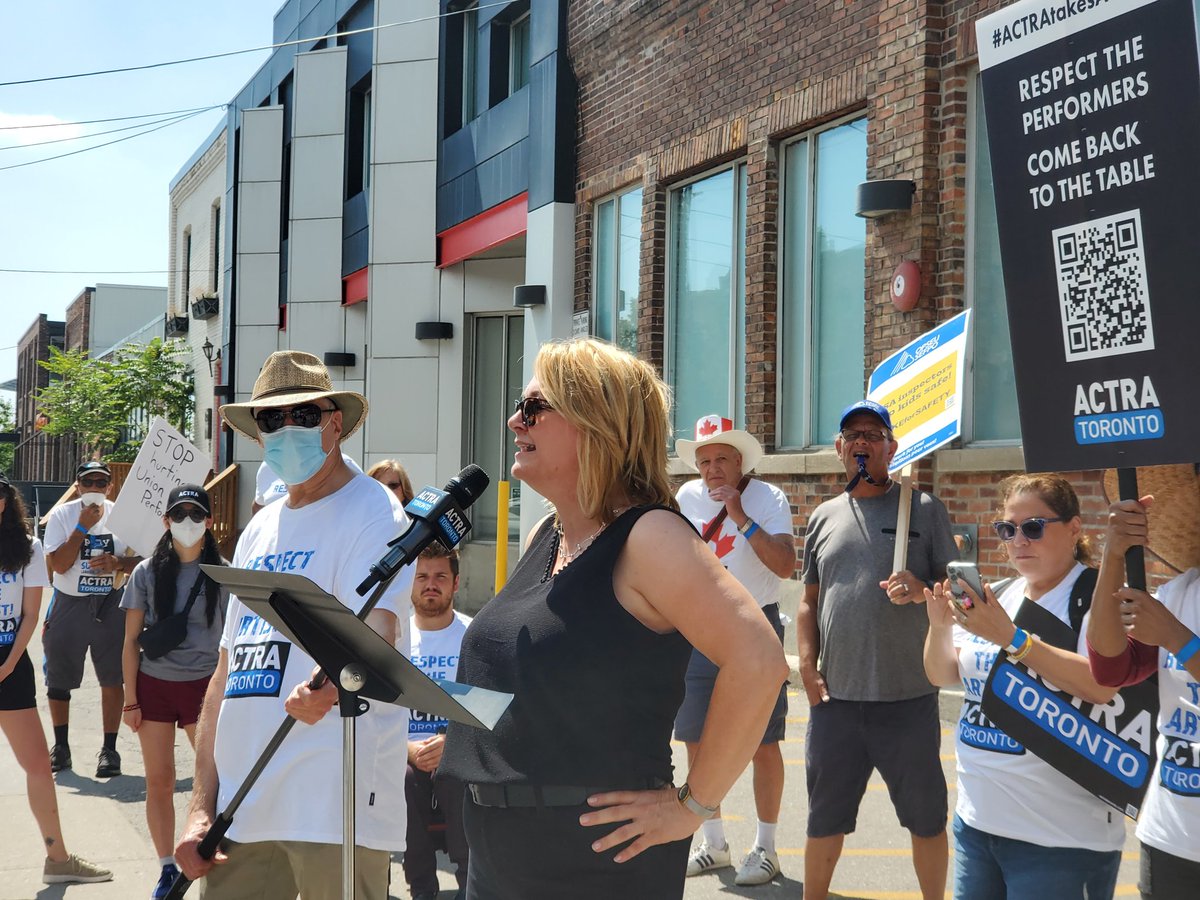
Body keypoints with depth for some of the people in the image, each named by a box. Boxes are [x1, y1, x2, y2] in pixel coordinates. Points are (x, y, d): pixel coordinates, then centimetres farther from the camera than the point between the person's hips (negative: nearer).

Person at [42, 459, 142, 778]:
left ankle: (109, 749, 9)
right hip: (69, 605, 0)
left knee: (112, 679, 0)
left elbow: (142, 559, 5)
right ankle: (61, 746, 24)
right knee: (59, 678, 8)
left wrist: (119, 563, -15)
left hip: (111, 604, 0)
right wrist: (83, 527, -19)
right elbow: (58, 564, -14)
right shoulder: (62, 515, -4)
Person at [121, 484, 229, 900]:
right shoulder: (147, 573, 3)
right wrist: (130, 700, 0)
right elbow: (131, 641, 4)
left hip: (204, 684, -1)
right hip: (154, 683, 2)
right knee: (159, 781, 6)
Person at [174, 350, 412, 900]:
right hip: (240, 806, 7)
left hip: (332, 806, -6)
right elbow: (226, 671, 17)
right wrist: (201, 804, 9)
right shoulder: (260, 530, 18)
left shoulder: (372, 511, -4)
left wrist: (330, 685, -44)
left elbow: (375, 637, -22)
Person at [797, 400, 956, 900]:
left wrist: (922, 590, -19)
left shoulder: (923, 509, 2)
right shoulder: (824, 518, 12)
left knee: (926, 817, 8)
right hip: (836, 696, 3)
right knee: (825, 818, 11)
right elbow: (809, 602, 14)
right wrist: (808, 668, 2)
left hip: (909, 696, -2)